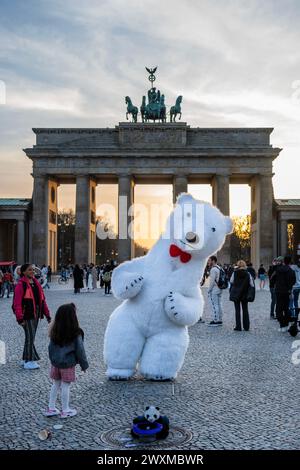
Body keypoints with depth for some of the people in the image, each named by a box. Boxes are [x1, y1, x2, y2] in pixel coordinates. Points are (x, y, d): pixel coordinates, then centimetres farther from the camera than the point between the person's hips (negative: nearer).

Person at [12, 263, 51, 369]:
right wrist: (20, 318, -21)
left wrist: (47, 314, 12)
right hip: (27, 315, -8)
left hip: (36, 314, 8)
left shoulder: (36, 283, 13)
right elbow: (17, 303, -16)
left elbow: (42, 299, 15)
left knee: (30, 337, 14)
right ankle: (30, 361, -1)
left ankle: (26, 359, 24)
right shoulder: (21, 284, -11)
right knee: (30, 337, -7)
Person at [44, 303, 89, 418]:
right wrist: (84, 364, 0)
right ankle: (65, 411, 19)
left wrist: (53, 360, 17)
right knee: (65, 386, 7)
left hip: (55, 363, 5)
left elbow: (51, 347, 4)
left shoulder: (54, 331, -4)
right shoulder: (75, 334, -18)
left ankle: (51, 408, 25)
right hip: (68, 364, -5)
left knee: (55, 384, 18)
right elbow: (80, 350, -12)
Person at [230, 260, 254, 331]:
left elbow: (231, 282, 1)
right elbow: (252, 284, -6)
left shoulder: (234, 273, -8)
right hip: (245, 295, 2)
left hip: (236, 294, -1)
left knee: (237, 310, 5)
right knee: (245, 310, 12)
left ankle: (238, 326, 4)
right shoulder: (248, 274, -5)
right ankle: (246, 327, 14)